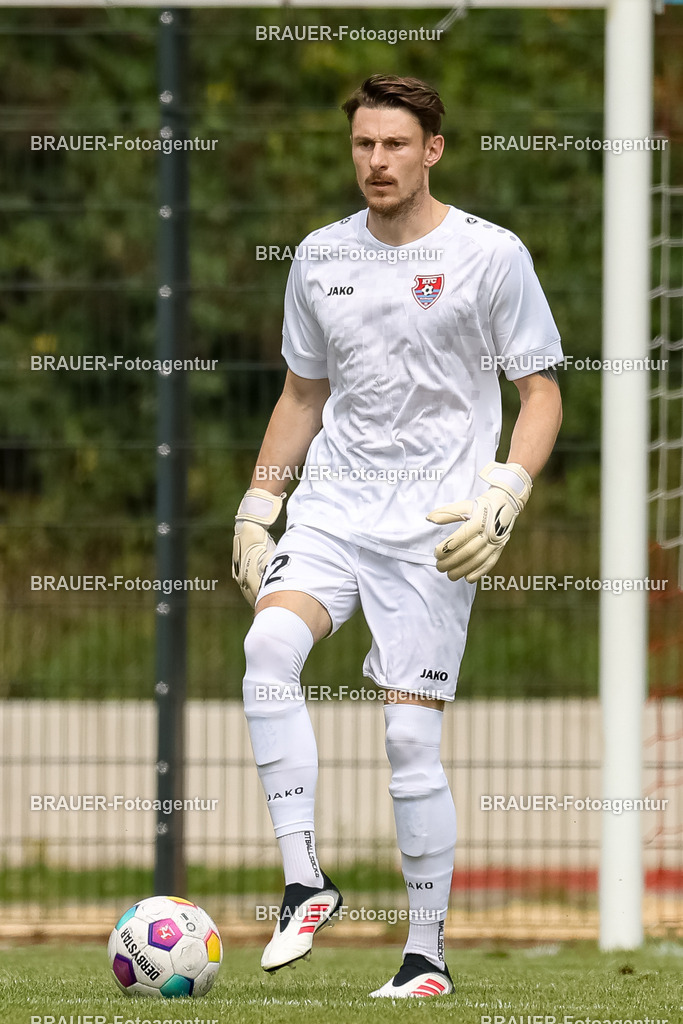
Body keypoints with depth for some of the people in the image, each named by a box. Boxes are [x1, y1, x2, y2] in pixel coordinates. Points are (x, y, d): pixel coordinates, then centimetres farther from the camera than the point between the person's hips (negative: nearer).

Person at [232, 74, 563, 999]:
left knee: (410, 738, -7)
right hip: (332, 505, 4)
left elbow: (541, 393, 0)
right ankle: (304, 881, -21)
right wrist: (257, 506, 14)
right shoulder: (321, 257, 11)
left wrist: (503, 498, -15)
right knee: (270, 643, -26)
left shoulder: (490, 255, -2)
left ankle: (427, 953, 6)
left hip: (435, 525, -3)